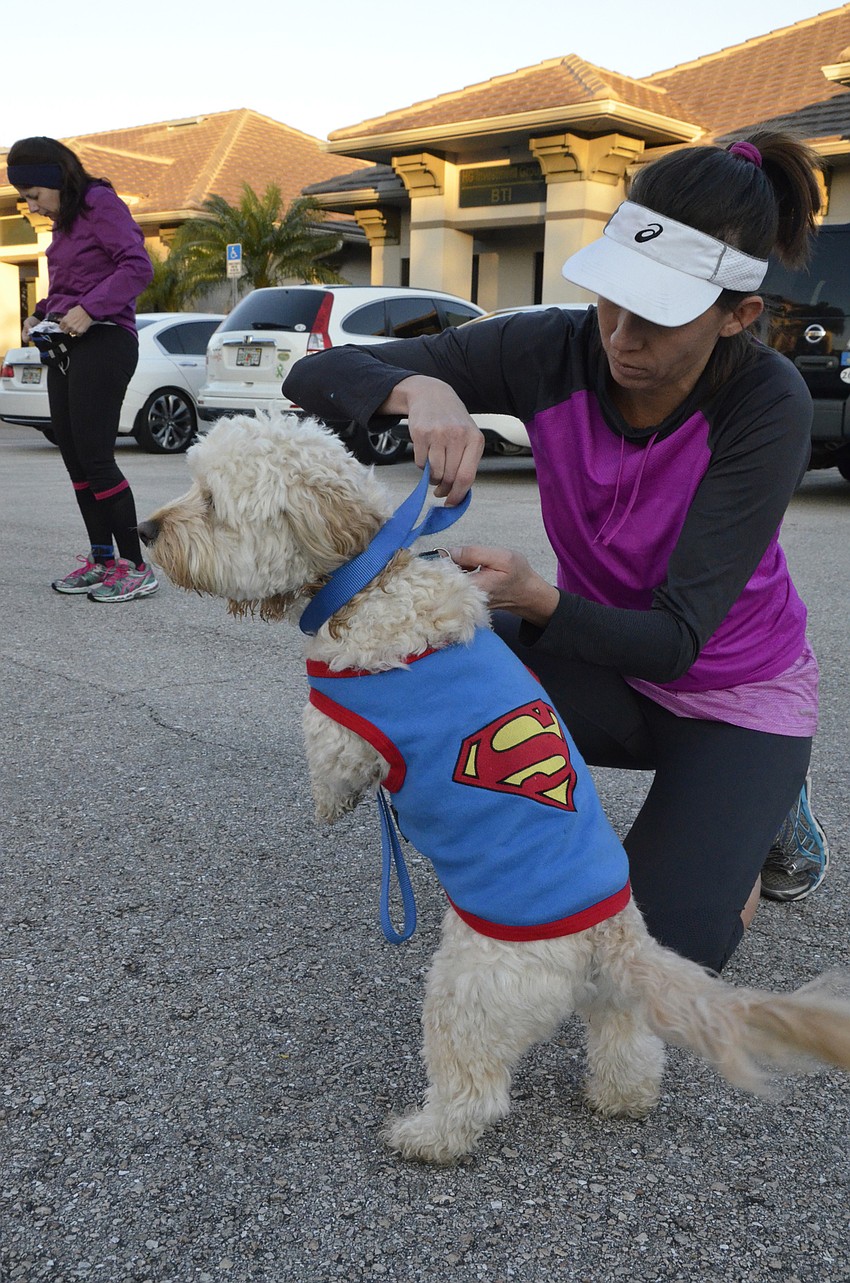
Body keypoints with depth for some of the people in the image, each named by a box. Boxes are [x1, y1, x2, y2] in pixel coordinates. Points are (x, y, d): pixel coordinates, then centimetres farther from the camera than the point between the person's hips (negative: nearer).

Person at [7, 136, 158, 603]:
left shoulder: (101, 205, -6)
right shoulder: (65, 220, 20)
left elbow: (138, 266, -17)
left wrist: (89, 309, -24)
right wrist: (42, 314, 8)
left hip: (103, 342, -9)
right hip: (67, 347, 9)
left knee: (94, 457, -11)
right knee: (74, 457, 7)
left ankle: (136, 567, -5)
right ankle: (101, 559, 14)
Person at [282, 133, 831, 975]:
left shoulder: (768, 406, -28)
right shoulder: (555, 351, -21)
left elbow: (676, 639, -30)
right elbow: (315, 376, -22)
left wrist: (537, 599, -48)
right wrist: (419, 387, -44)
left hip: (733, 692, -2)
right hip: (601, 662, 3)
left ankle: (768, 800, 15)